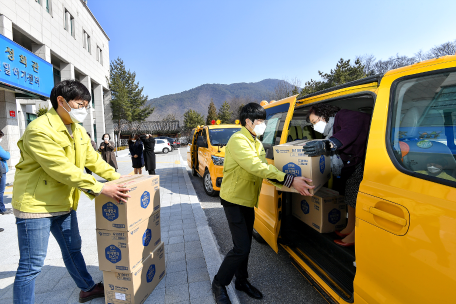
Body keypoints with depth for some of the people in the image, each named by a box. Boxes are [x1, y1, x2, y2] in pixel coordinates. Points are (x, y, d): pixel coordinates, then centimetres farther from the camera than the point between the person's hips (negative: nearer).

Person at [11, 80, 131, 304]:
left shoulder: (77, 130, 8)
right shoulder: (40, 130, -22)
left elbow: (92, 158, 12)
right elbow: (63, 169, -29)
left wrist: (116, 177, 6)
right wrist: (99, 188, -28)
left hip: (64, 203, 9)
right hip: (36, 204, -9)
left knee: (73, 249, 22)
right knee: (32, 265, 1)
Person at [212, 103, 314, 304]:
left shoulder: (256, 143, 11)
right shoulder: (238, 141, -20)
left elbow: (265, 169, 2)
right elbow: (257, 167, -32)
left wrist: (291, 182, -12)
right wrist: (290, 180, -35)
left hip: (248, 200, 9)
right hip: (234, 199, -8)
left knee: (245, 244, 16)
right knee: (242, 247, -8)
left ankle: (241, 281, 35)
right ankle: (219, 284, 14)